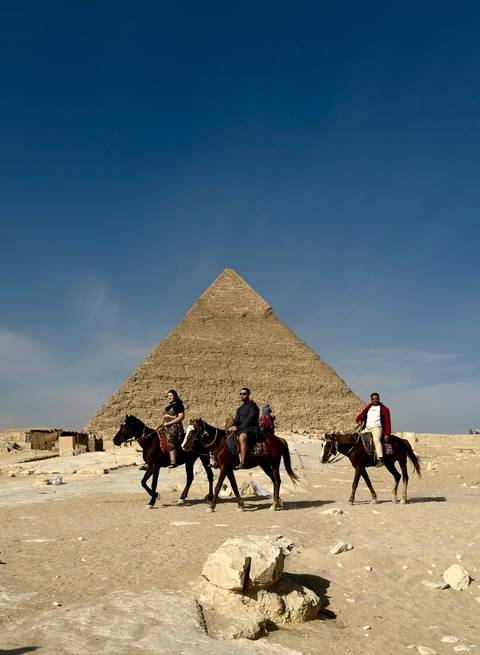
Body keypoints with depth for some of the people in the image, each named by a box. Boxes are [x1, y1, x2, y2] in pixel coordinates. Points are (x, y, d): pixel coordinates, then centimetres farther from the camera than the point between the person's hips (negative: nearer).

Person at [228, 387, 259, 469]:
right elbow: (236, 420, 18)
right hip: (241, 430, 9)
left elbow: (249, 420, -15)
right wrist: (233, 427, -3)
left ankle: (242, 462, -47)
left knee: (242, 437, -39)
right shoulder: (240, 409, 22)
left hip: (251, 429, -9)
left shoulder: (252, 406, -4)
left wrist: (238, 427, -21)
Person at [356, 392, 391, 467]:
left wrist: (387, 434, -12)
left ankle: (380, 460, -39)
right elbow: (361, 414, 9)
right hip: (366, 428, 6)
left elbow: (387, 422, -1)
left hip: (377, 428, -6)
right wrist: (359, 420, -15)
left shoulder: (384, 409, 5)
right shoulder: (368, 407, 19)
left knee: (376, 440, -32)